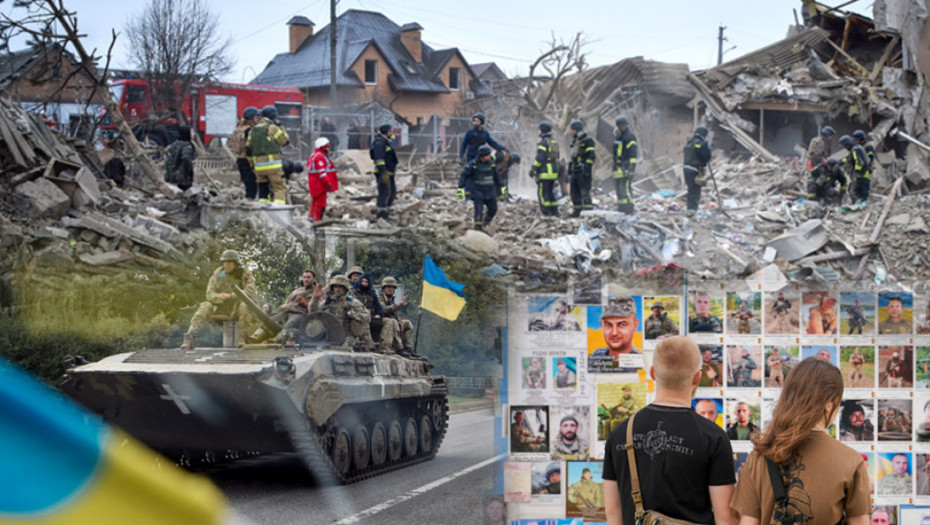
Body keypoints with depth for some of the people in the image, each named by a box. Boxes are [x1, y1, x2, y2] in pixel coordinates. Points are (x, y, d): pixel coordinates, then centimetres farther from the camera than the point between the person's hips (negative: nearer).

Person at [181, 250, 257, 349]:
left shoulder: (246, 274, -7)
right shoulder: (218, 273, 0)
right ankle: (190, 337, -34)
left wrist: (231, 295, -35)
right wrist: (220, 297, -31)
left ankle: (242, 338, -26)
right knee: (205, 307, -23)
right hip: (221, 307, 2)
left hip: (238, 306, -2)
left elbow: (250, 292, -21)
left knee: (245, 306, -35)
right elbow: (210, 294, -6)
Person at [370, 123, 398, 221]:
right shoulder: (379, 143, -15)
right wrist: (383, 172, -28)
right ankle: (381, 215, -4)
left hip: (389, 173, 10)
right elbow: (379, 159, -23)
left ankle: (386, 213, 23)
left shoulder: (387, 142, 18)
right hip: (383, 173, -10)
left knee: (393, 192, 15)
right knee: (384, 193, -8)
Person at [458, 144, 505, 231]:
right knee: (479, 210, -15)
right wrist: (460, 188, -17)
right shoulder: (473, 165, -10)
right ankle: (478, 227, -10)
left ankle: (487, 220, 35)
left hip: (490, 191, 5)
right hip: (478, 192, -5)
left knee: (493, 209, 7)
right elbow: (463, 175, -9)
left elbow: (497, 176, 17)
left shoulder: (491, 164, 4)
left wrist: (502, 187, 17)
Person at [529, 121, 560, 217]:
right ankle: (555, 212, 15)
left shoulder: (543, 143, -14)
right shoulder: (555, 143, 14)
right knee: (550, 192, 15)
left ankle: (546, 213, -7)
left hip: (544, 173, -9)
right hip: (554, 172, 9)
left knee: (543, 193, -4)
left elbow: (539, 158, -20)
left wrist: (533, 169, -15)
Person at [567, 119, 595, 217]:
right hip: (575, 172, 9)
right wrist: (570, 168, 24)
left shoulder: (588, 141, -10)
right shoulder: (575, 141, 18)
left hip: (583, 172, -9)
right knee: (574, 192, 11)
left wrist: (586, 168, -24)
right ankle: (577, 210, 18)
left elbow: (591, 156, -17)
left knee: (585, 192, -12)